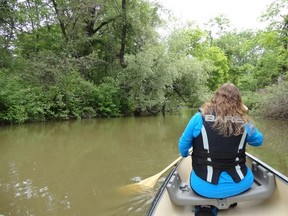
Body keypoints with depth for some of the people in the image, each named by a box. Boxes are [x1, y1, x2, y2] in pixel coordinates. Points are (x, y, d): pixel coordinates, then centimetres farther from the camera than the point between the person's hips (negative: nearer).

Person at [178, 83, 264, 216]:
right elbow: (259, 140, 14)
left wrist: (185, 154, 21)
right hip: (239, 184, 1)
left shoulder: (200, 118, -12)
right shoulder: (244, 122, -7)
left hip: (205, 187, 0)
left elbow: (183, 145, -1)